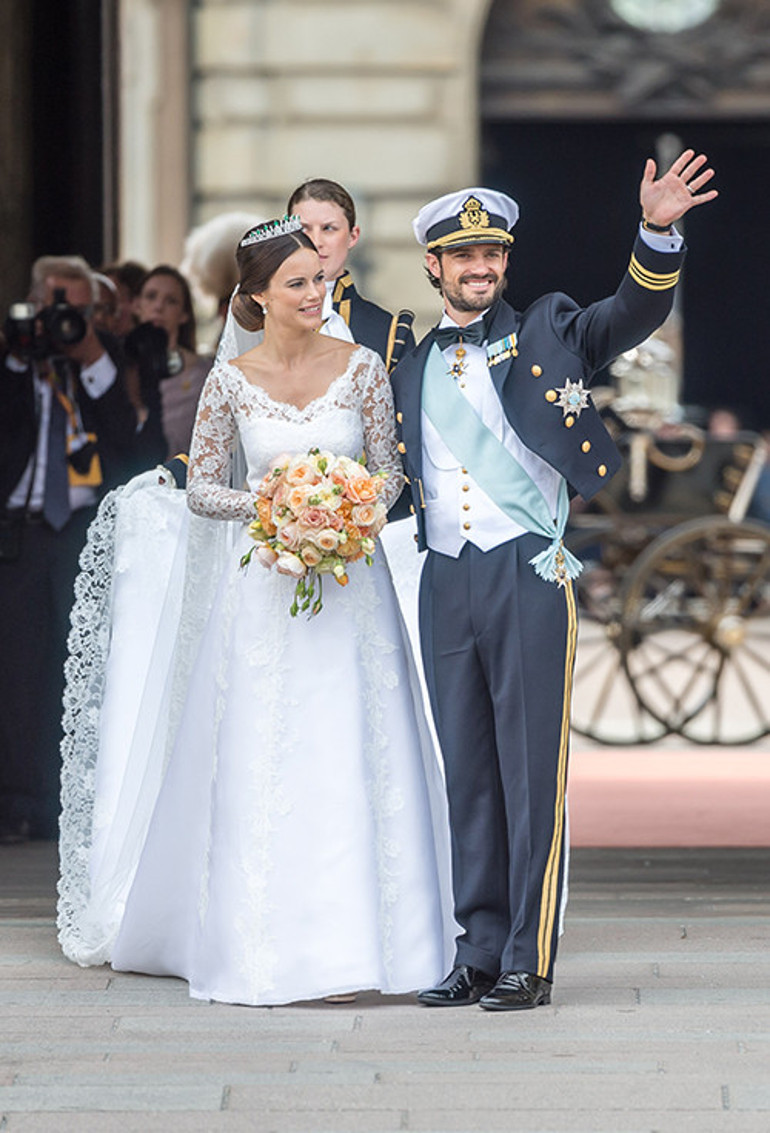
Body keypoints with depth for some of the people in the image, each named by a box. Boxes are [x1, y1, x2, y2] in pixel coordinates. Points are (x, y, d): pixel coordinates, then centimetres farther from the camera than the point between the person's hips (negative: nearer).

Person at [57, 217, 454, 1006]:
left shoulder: (362, 368, 1)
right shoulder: (232, 380, 0)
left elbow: (390, 470, 5)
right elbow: (201, 490, 3)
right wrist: (268, 504, -14)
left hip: (349, 582, 1)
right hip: (262, 588, -1)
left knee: (353, 758, -1)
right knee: (261, 765, -2)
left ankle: (352, 939, 5)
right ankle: (267, 949, 6)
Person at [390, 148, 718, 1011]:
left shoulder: (544, 333, 7)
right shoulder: (410, 367, 17)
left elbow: (637, 311, -7)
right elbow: (392, 480, 22)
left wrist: (657, 233, -24)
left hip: (528, 574, -4)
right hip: (445, 581, 4)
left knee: (531, 768, -3)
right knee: (466, 773, 8)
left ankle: (528, 962, 0)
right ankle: (478, 952, 13)